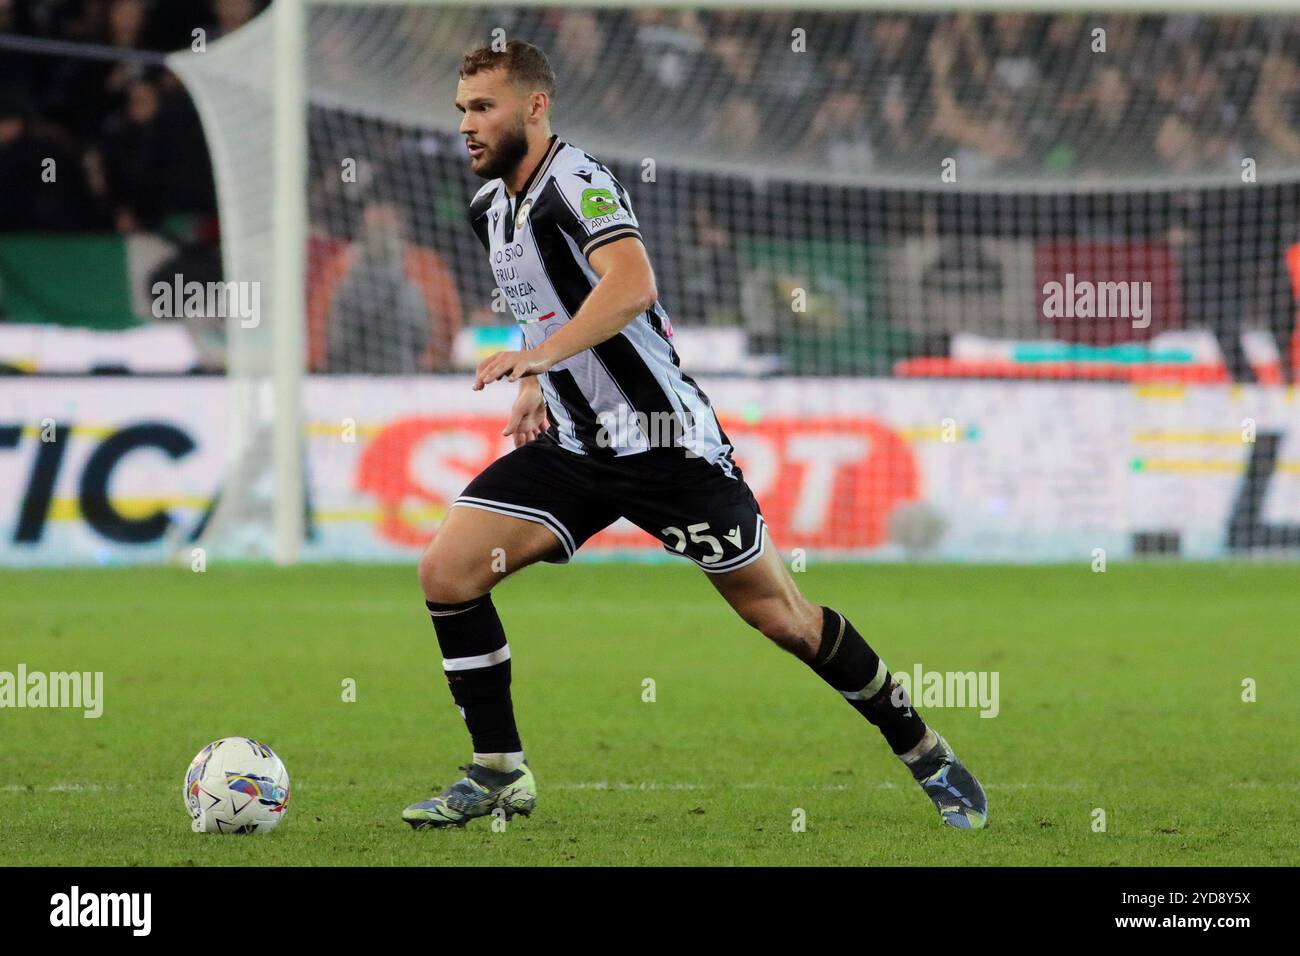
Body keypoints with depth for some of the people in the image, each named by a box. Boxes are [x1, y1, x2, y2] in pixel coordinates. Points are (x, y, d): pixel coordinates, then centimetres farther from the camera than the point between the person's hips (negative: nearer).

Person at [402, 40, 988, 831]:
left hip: (663, 435, -8)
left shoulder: (575, 182, -17)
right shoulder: (491, 208, 9)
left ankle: (925, 752, 17)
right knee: (446, 571, -9)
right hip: (573, 445, 8)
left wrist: (541, 354, -46)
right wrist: (536, 386, 14)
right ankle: (499, 776, 1)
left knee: (776, 612, 0)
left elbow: (631, 285, -36)